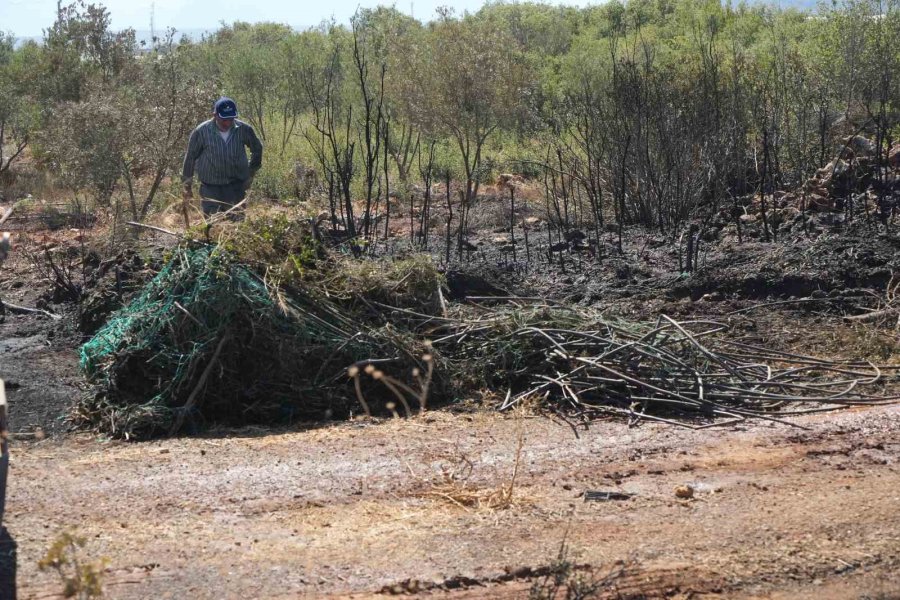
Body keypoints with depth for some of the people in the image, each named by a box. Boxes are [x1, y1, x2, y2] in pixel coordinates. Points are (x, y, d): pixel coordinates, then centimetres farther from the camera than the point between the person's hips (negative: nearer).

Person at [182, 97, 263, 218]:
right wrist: (187, 186, 7)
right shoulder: (201, 132, -10)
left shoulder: (244, 129, -6)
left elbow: (257, 149, 14)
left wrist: (251, 173, 14)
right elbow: (190, 158, 2)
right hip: (210, 187, -1)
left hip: (236, 186, 1)